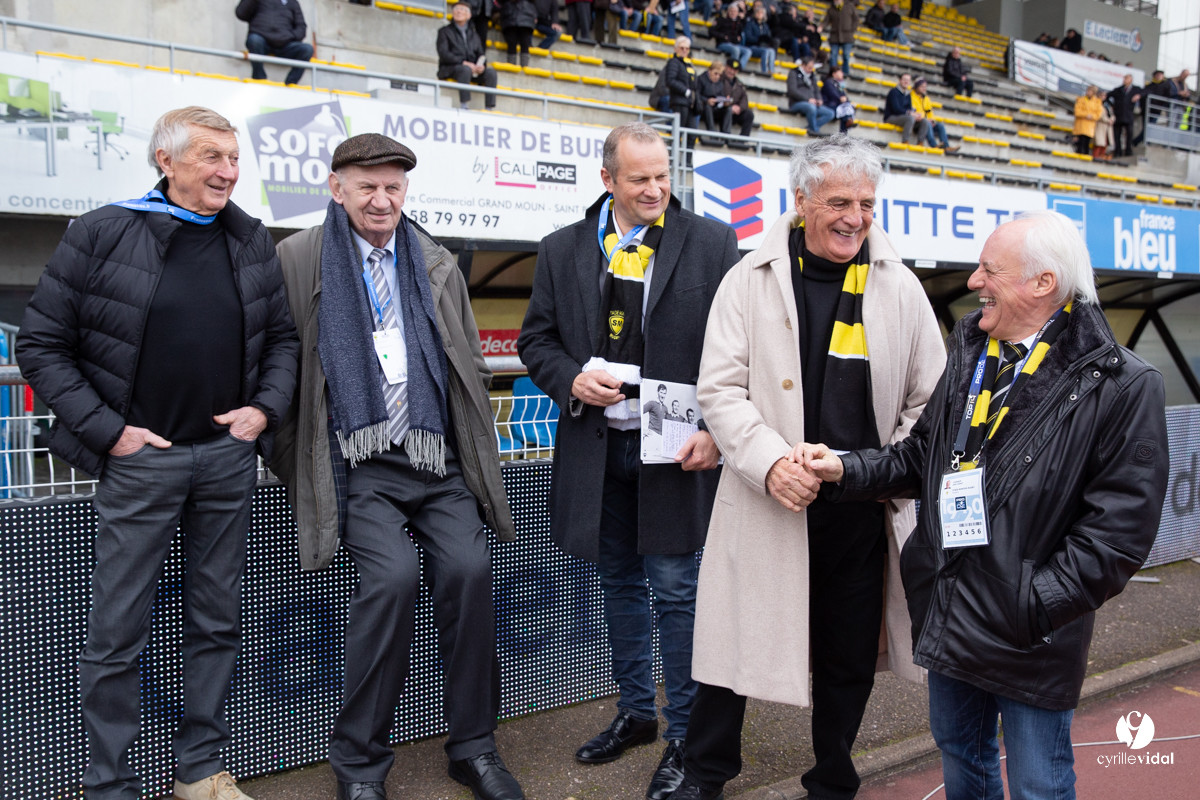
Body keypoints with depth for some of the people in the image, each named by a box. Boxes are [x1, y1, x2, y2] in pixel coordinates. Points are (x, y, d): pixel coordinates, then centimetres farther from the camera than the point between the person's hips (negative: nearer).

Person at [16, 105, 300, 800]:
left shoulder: (251, 240, 8)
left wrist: (266, 407, -1)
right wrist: (105, 429, -9)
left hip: (228, 456, 4)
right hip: (139, 459, -4)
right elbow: (42, 344, -2)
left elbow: (283, 336, 15)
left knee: (220, 619, 11)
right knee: (118, 630, 2)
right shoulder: (102, 234, -5)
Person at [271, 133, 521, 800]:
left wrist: (472, 445, 17)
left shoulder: (439, 265, 18)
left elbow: (471, 365, 23)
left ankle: (474, 746, 4)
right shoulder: (299, 259, 6)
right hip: (360, 460, -3)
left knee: (469, 568, -16)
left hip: (437, 457, 3)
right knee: (394, 574, -23)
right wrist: (296, 461, 2)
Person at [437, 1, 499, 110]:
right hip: (449, 69, -4)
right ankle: (464, 107, -47)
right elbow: (443, 54, -3)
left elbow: (480, 55, 19)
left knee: (491, 72, -24)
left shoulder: (474, 35, 26)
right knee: (465, 70, -38)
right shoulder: (444, 31, 12)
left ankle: (490, 108, -33)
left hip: (473, 69, 4)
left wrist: (481, 66, -8)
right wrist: (463, 62, -18)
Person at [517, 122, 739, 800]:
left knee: (676, 590, 1)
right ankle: (636, 712, 35)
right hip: (597, 445, 4)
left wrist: (715, 431, -14)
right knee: (620, 583, 16)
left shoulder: (713, 242, -2)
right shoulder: (563, 250, 7)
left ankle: (684, 737, 17)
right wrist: (573, 380, -9)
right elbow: (537, 338, 11)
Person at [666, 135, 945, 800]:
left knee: (848, 658, 15)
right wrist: (769, 461, -20)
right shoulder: (751, 279, -4)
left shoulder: (901, 288, 2)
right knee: (737, 639, 9)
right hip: (768, 501, -2)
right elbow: (718, 389, -6)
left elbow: (929, 400, 8)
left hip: (864, 511, 2)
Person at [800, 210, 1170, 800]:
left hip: (1031, 636, -6)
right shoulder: (968, 355, 5)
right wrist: (847, 470, -2)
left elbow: (1121, 524, -17)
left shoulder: (1121, 386, -15)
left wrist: (1039, 602, -20)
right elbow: (923, 457, 12)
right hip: (948, 614, 6)